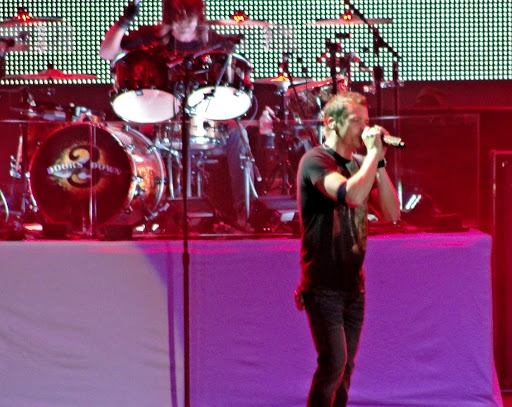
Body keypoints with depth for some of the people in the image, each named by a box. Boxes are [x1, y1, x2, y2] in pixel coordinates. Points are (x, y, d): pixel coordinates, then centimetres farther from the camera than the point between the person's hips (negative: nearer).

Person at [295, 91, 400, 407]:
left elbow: (392, 213, 2)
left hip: (353, 284, 7)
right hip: (323, 286, -7)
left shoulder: (359, 164, 9)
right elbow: (352, 195, -30)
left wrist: (379, 161, -6)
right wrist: (373, 153, -19)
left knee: (346, 367, 9)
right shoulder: (316, 161, -12)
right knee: (334, 363, -14)